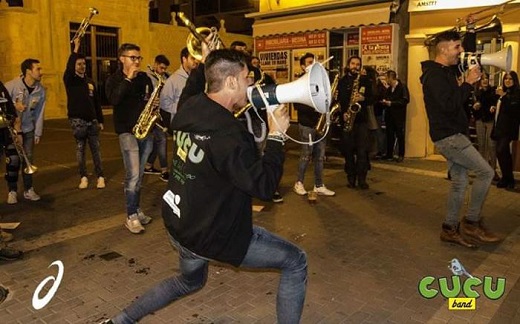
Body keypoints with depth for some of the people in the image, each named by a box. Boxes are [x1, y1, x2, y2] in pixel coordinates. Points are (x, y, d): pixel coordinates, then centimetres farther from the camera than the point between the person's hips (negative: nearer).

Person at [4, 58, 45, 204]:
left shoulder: (40, 90, -4)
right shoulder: (12, 85, -18)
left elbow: (39, 113, 1)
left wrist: (38, 133, 1)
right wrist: (14, 105, -27)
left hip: (28, 129, 3)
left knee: (28, 159, 7)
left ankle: (28, 190, 18)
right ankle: (12, 191, 12)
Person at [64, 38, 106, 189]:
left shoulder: (90, 81, 13)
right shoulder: (70, 80, 0)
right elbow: (68, 69, -25)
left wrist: (100, 120, 10)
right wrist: (76, 49, -29)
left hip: (92, 120, 3)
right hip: (77, 120, -3)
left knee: (95, 148, 3)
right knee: (80, 148, 1)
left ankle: (100, 176, 5)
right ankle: (83, 177, 8)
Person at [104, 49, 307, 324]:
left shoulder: (190, 109, -4)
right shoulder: (227, 134, -28)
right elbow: (263, 185, -24)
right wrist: (276, 135, -15)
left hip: (179, 225, 9)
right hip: (215, 237, -8)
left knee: (189, 280, 36)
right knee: (296, 262, 6)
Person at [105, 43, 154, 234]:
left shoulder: (145, 78, 12)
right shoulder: (114, 79, -1)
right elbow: (113, 99, -22)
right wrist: (128, 79, -20)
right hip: (127, 131, -5)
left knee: (139, 174, 12)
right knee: (133, 175, -12)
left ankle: (136, 210, 23)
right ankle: (131, 216, -3)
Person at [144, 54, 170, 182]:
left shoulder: (165, 77, 12)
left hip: (163, 112, 8)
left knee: (157, 139, 13)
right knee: (162, 139, -11)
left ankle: (148, 166, 26)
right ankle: (164, 171, -6)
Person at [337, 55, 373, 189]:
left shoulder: (365, 80, 9)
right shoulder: (342, 81, 8)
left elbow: (371, 99, 6)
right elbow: (337, 100, 1)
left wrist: (363, 98, -15)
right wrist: (342, 113, -13)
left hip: (362, 119, 0)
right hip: (347, 119, 0)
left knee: (362, 150, -5)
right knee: (348, 150, 4)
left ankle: (362, 179, 3)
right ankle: (351, 178, 14)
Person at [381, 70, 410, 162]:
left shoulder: (402, 87, -7)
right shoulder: (389, 89, 16)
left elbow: (405, 100, -15)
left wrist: (391, 103, -17)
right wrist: (384, 101, 1)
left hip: (399, 116, -6)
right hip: (389, 115, 6)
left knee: (400, 135, 0)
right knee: (389, 135, 7)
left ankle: (401, 155, 9)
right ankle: (389, 154, 14)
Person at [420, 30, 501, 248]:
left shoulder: (446, 71, 15)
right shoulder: (434, 74, -15)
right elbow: (449, 104, -26)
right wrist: (468, 83, -19)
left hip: (452, 136, 10)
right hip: (448, 137, -10)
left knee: (459, 182, 12)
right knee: (485, 172, -9)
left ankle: (450, 229, 19)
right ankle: (471, 222, 1)